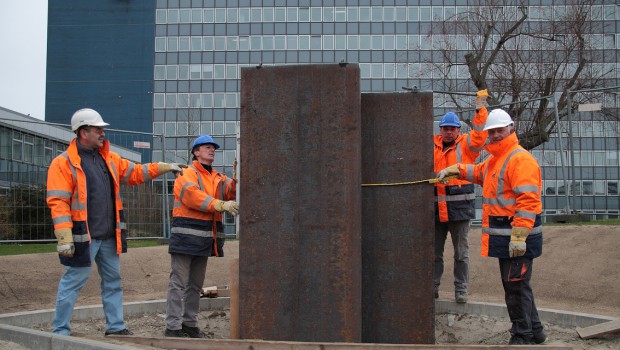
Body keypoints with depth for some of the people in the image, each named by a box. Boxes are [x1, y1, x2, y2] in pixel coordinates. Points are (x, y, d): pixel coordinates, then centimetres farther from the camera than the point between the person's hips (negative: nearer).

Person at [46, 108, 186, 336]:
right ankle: (60, 331, 9)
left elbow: (135, 173, 22)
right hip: (83, 237, -8)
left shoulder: (109, 159, 12)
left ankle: (115, 326, 25)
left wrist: (165, 168, 16)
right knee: (73, 282, -1)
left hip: (109, 236, 8)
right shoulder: (63, 163, -11)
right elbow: (58, 202, -16)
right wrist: (64, 238, -22)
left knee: (113, 280, 14)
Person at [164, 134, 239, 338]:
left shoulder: (217, 178, 17)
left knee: (196, 284, 15)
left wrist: (236, 179, -19)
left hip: (205, 239, 8)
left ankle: (190, 323, 24)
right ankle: (173, 326, -4)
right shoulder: (187, 174, -5)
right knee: (179, 282, -6)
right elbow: (193, 195, -22)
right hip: (186, 235, -8)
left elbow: (232, 191, 2)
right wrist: (221, 205, -30)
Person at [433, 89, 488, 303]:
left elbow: (480, 134, -13)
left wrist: (480, 109, -19)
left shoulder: (466, 145, 1)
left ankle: (461, 290, 12)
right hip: (436, 207, 3)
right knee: (434, 251, 11)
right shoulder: (432, 145, 10)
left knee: (461, 252, 5)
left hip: (459, 207, -3)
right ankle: (432, 287, 20)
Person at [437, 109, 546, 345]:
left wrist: (519, 236, -26)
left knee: (516, 286, -5)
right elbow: (478, 172, 40)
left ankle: (522, 336, 5)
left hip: (517, 236, -10)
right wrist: (453, 170, 26)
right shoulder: (495, 159, 18)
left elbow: (527, 200, -22)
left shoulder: (520, 159, -14)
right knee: (514, 284, 16)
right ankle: (534, 331, 27)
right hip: (504, 236, 10)